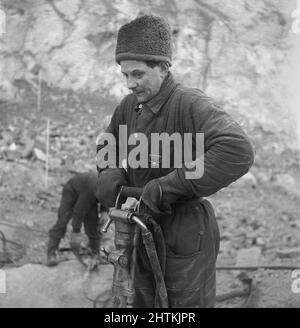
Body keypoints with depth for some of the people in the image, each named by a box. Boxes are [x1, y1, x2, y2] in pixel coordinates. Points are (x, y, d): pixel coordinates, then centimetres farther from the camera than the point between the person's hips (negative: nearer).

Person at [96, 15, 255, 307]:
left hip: (185, 237, -7)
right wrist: (109, 177, -3)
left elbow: (238, 151, -36)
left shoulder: (189, 104, -20)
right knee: (141, 301, 19)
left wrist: (165, 188, -33)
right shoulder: (129, 106, 2)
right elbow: (107, 146, 21)